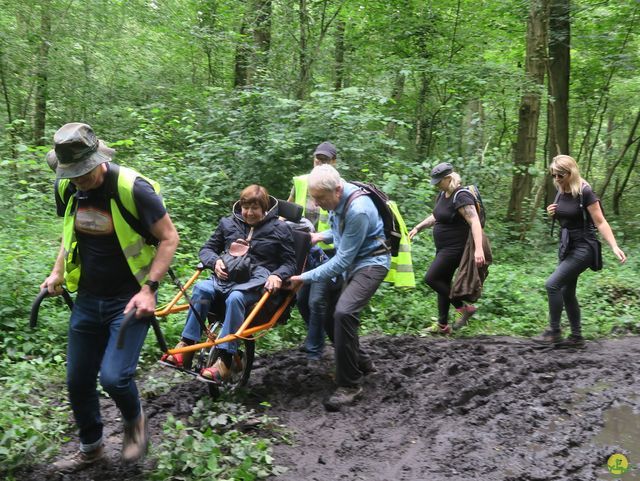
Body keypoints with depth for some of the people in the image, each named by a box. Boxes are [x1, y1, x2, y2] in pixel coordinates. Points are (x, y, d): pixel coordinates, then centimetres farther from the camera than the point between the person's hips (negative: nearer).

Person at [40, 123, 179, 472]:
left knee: (114, 376, -17)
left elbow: (169, 238, -13)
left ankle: (134, 420, 18)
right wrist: (58, 272, 5)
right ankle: (91, 449, 35)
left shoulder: (133, 188, -20)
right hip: (88, 299, 6)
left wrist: (148, 289, -20)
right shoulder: (66, 188, -1)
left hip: (128, 299, -6)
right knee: (78, 381, 10)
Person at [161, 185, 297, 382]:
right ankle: (186, 347, -30)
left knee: (235, 298, -38)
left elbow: (290, 263, 7)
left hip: (256, 281, -3)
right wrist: (215, 261, -3)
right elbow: (206, 249, 20)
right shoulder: (228, 223, 15)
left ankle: (225, 360, -40)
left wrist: (277, 276, -16)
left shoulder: (280, 228, 7)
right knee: (201, 288, -31)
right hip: (227, 276, 4)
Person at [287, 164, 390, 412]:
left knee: (344, 312, -28)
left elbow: (342, 260, -26)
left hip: (370, 262, -9)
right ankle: (362, 363, 29)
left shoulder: (358, 210, -29)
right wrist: (321, 236, 0)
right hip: (351, 261, 10)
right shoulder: (337, 199, -2)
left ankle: (350, 385, -16)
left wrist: (305, 278, -23)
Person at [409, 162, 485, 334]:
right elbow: (434, 217, 25)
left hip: (455, 248, -9)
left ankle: (464, 308, -1)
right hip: (443, 248, 10)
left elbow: (475, 222, -29)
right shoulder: (443, 194, 9)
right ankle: (443, 325, 21)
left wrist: (478, 249, -39)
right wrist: (417, 228, 15)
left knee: (431, 279, -11)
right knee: (442, 282, 12)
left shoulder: (461, 197, -20)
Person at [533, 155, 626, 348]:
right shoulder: (561, 193, 6)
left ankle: (554, 332, -5)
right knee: (567, 292, 11)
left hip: (583, 248, -8)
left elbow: (600, 223, -17)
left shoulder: (585, 193, -16)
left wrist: (614, 247, -27)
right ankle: (576, 337, 22)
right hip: (566, 247, 8)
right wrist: (552, 214, -1)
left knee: (552, 285, -17)